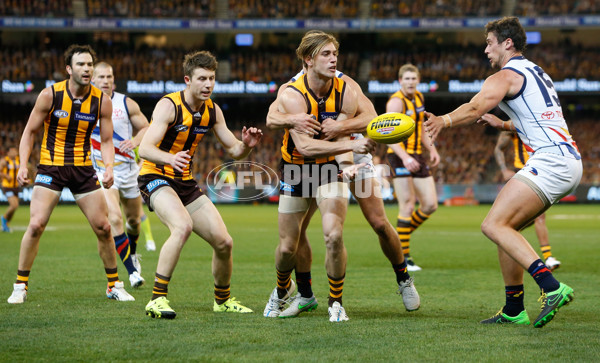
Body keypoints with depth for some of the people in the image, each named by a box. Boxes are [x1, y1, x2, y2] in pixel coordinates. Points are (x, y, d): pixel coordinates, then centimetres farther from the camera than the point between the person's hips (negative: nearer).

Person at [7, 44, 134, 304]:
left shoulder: (102, 101, -4)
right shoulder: (50, 95, -9)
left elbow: (106, 140, 4)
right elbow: (30, 131, -1)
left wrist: (109, 167, -14)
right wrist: (23, 165, -14)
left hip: (83, 169, 2)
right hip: (50, 167, -2)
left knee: (103, 228, 1)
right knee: (36, 225, -15)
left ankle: (114, 285, 18)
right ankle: (20, 286, -1)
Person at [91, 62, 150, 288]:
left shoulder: (126, 104, -1)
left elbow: (145, 128, 6)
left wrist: (135, 141, -15)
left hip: (128, 168, 2)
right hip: (102, 171, -2)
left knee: (134, 219, 16)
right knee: (114, 218, -21)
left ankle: (132, 254, 49)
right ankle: (132, 272, -16)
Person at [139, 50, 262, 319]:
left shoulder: (212, 111, 4)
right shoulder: (169, 105, -17)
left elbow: (233, 151, 10)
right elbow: (145, 148, -28)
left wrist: (246, 145, -14)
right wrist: (170, 159, -49)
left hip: (185, 183, 7)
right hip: (156, 177, -7)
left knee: (224, 242, 2)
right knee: (183, 226, -34)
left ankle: (222, 299, 27)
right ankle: (157, 299, -30)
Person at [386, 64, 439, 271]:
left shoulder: (419, 98, 13)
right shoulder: (396, 101, -12)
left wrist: (431, 149, 13)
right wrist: (405, 158, -34)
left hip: (417, 157, 8)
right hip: (400, 157, -8)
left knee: (430, 205, 4)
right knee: (407, 206, -10)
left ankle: (402, 235, 23)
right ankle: (403, 257, -3)